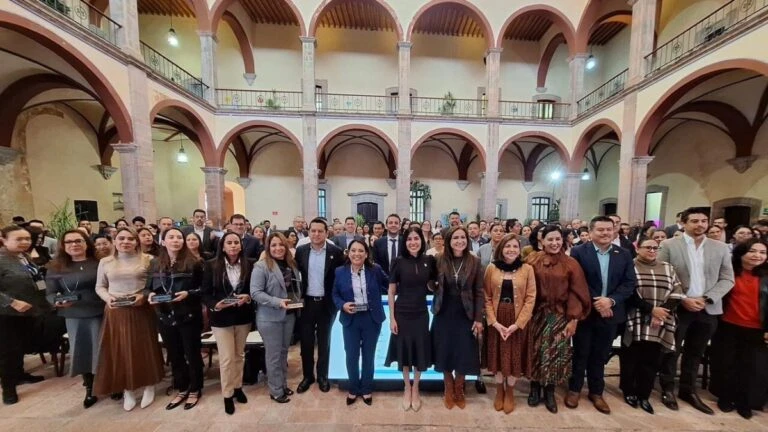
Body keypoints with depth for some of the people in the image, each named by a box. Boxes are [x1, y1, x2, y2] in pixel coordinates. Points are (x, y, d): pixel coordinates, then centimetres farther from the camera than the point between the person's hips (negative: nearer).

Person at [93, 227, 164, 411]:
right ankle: (128, 390, 26)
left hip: (141, 310, -2)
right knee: (120, 351, 9)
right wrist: (107, 298, -9)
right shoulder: (105, 262, 6)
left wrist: (144, 295, -18)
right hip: (115, 312, 2)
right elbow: (99, 287, 10)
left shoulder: (147, 259, -3)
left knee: (144, 348, 7)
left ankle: (149, 387, 25)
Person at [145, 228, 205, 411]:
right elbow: (148, 287, 10)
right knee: (174, 355, 18)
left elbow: (203, 288, -8)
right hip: (166, 317, 4)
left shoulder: (194, 263, -10)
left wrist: (188, 294, -24)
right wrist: (150, 295, -11)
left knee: (192, 354, 9)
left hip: (189, 316, -4)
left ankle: (195, 390, 30)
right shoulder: (155, 264, 4)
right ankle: (181, 390, 38)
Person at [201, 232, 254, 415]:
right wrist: (215, 305, -24)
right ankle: (227, 394, 29)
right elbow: (205, 293, -7)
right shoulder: (211, 265, -9)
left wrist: (248, 297, -20)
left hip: (243, 316, 2)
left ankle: (238, 387, 40)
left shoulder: (248, 265, -6)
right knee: (226, 358, 6)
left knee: (239, 355, 19)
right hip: (221, 317, -2)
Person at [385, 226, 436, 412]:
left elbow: (432, 287, 6)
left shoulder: (429, 261, -6)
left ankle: (415, 389, 40)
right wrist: (392, 318, -8)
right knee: (404, 350, 15)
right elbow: (391, 291, -7)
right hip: (402, 313, -2)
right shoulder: (399, 262, -13)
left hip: (421, 313, 2)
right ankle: (407, 388, 41)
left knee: (420, 351, 14)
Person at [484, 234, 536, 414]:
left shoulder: (527, 269, -4)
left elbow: (530, 298, -6)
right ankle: (499, 391, 37)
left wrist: (517, 323, -12)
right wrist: (494, 321, -11)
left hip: (518, 321, 0)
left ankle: (509, 392, 38)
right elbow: (486, 297, -3)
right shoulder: (491, 268, -4)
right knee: (498, 355, 13)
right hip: (496, 321, 0)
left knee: (514, 357, 13)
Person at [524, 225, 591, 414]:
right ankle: (535, 388, 31)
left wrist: (573, 320, -7)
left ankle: (549, 392, 30)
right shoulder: (532, 260, -3)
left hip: (560, 316, 0)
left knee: (555, 353, 8)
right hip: (536, 314, 0)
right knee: (536, 352, 11)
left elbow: (576, 294, -3)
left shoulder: (571, 264, -3)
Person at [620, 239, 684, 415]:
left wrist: (663, 311, -8)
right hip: (635, 323, -4)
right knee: (630, 359, 8)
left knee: (651, 361, 9)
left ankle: (644, 395, 25)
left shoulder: (668, 269, 11)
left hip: (659, 325, 4)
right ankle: (628, 391, 24)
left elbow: (677, 293, 5)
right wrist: (651, 309, -16)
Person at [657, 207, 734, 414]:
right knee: (672, 350, 8)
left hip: (708, 309, 3)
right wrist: (682, 299, -14)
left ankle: (688, 390, 31)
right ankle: (667, 389, 23)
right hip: (677, 308, -3)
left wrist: (706, 299, -9)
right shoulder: (669, 245, -7)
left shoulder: (721, 248, 5)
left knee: (695, 353, 15)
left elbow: (727, 279, 4)